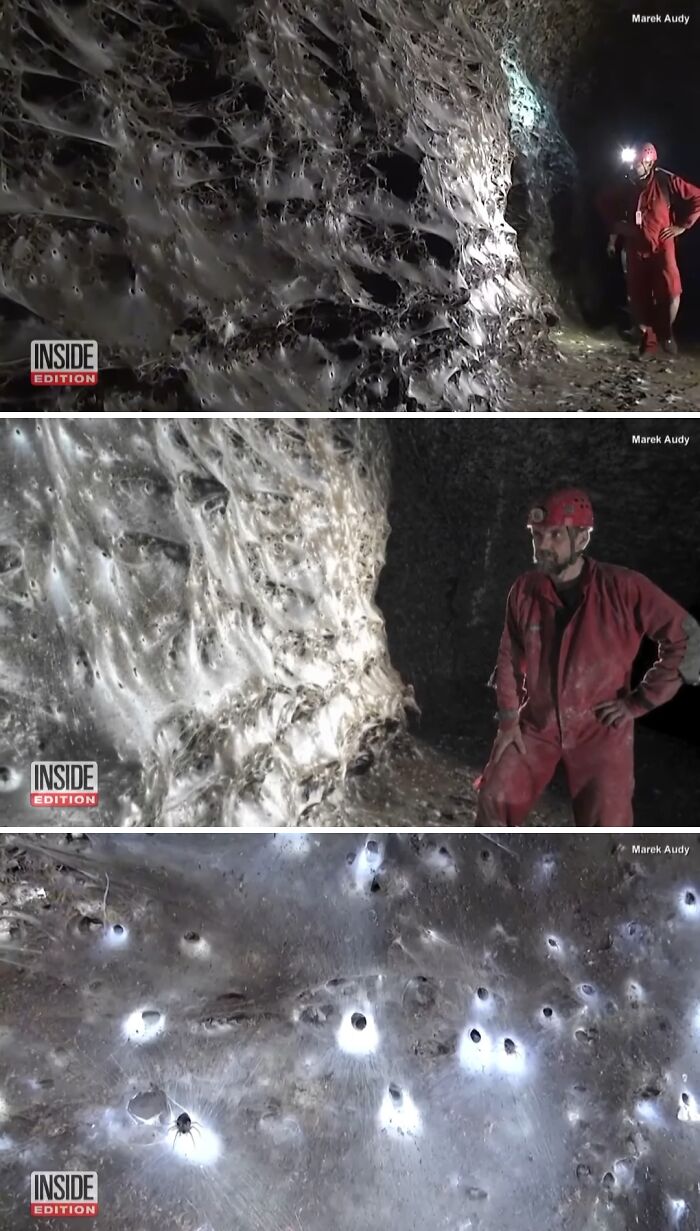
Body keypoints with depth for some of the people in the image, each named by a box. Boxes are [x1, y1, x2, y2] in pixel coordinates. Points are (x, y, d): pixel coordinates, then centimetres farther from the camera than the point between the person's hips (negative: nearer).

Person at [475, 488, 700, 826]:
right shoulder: (524, 590, -7)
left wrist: (639, 701, -13)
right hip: (536, 724, 3)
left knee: (604, 830, -1)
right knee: (495, 799, 4)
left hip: (600, 731, -3)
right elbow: (510, 659, 5)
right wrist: (508, 718, 0)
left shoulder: (623, 588, -19)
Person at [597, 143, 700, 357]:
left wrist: (682, 226, -5)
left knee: (670, 292, -14)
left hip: (661, 246, -3)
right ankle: (649, 339, 20)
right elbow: (604, 203, 21)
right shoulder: (625, 186, 0)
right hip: (635, 249, 3)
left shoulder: (666, 181, -10)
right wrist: (614, 227, 15)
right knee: (639, 297, 4)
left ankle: (666, 332, 10)